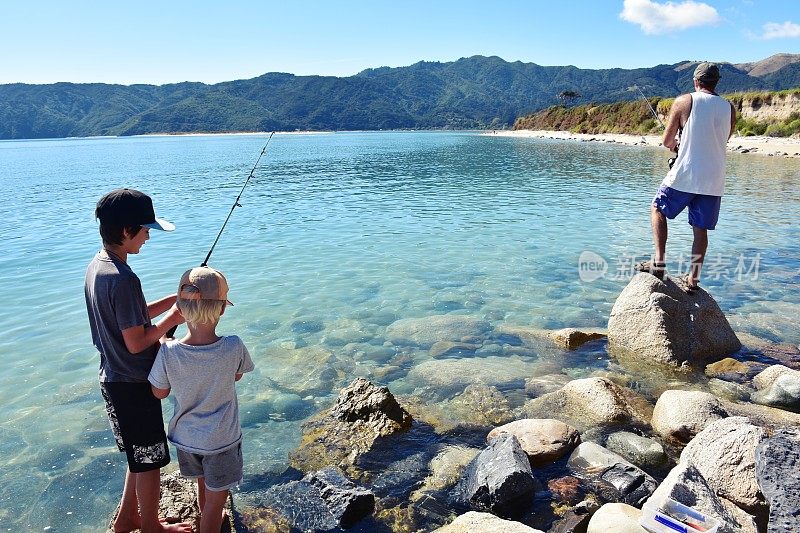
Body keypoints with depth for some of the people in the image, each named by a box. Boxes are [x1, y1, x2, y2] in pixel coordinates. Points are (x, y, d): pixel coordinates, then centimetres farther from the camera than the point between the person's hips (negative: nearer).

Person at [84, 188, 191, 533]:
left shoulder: (96, 266, 3)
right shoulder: (123, 279, -27)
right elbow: (136, 342, -24)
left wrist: (175, 298, 3)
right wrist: (173, 316, -12)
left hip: (113, 379, 9)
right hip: (132, 385, -9)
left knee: (139, 454, 25)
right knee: (149, 460, 10)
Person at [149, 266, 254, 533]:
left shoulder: (168, 353, -23)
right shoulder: (233, 347, -26)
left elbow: (160, 392, -6)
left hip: (186, 438, 4)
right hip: (222, 440, -4)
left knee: (203, 484, 30)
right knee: (215, 499, 15)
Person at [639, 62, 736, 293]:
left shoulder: (684, 101, -4)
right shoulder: (729, 108, 7)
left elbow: (666, 141, 0)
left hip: (684, 176, -3)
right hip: (714, 181, 3)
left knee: (658, 209, 17)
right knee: (700, 229, 11)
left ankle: (659, 261, 6)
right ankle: (693, 278, 11)